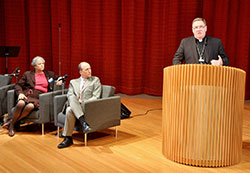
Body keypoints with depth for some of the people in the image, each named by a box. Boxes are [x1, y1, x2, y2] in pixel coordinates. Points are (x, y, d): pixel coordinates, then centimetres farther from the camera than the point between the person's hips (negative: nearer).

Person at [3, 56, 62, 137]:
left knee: (30, 106, -35)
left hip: (39, 98, 0)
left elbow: (58, 78, 35)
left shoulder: (49, 74, 22)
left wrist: (60, 81, 11)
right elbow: (18, 85, 13)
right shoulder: (28, 74, 17)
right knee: (20, 104, -36)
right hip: (28, 95, 0)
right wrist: (20, 93, -7)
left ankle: (12, 122, -17)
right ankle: (11, 125, -15)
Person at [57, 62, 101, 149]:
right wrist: (77, 101, -15)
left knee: (70, 110, -32)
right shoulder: (73, 82, 23)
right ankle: (83, 122, -42)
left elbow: (96, 97, 2)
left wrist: (83, 102, -14)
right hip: (74, 106, 3)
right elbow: (69, 95, 6)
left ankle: (68, 139, -29)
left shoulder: (95, 80, 14)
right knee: (72, 98, -33)